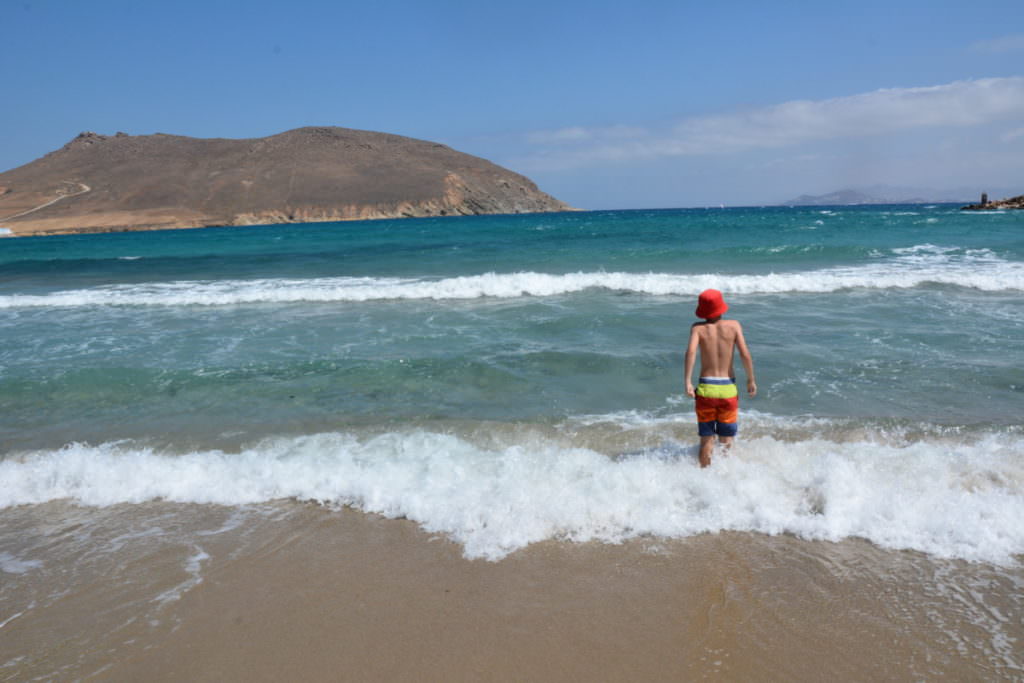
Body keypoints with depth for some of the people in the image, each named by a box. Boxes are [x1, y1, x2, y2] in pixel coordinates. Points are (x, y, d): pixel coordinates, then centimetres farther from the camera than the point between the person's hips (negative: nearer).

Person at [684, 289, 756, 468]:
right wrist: (751, 380, 2)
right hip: (728, 388, 0)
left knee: (706, 439, 10)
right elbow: (745, 354, -9)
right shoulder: (734, 325, 0)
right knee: (726, 439, 13)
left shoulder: (698, 328, 0)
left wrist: (688, 381, -20)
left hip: (706, 388, 0)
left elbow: (691, 351, -17)